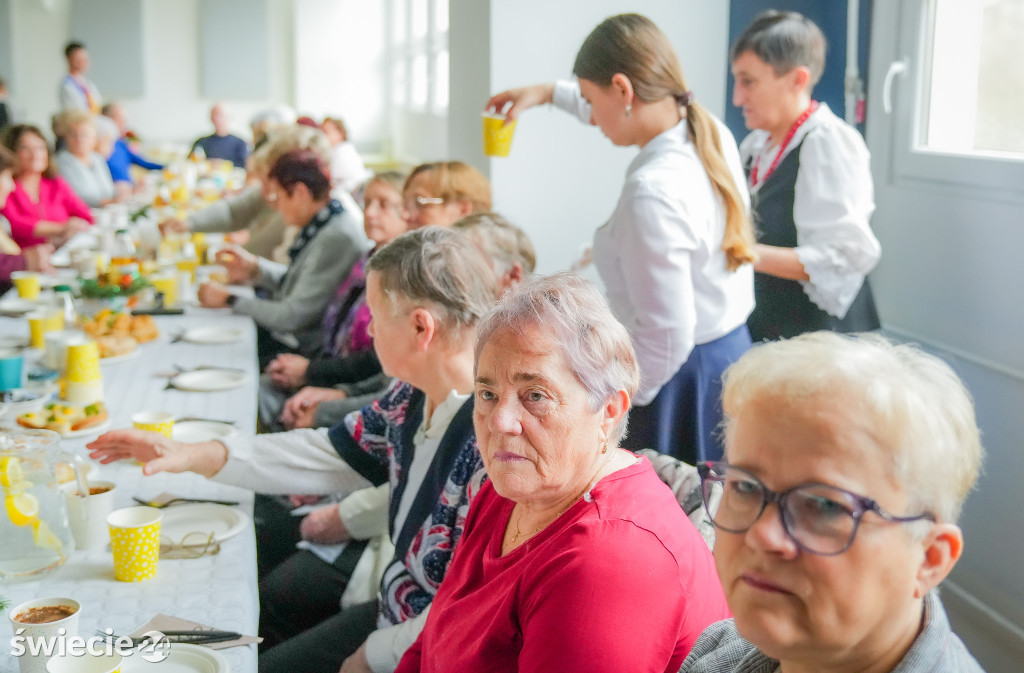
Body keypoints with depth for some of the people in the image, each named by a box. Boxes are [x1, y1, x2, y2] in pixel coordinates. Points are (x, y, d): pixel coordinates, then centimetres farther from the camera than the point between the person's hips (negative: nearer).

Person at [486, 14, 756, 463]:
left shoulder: (652, 191, -26)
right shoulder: (712, 132, 1)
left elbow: (667, 336, -25)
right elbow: (629, 108, 26)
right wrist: (550, 93, 35)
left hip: (680, 379, -9)